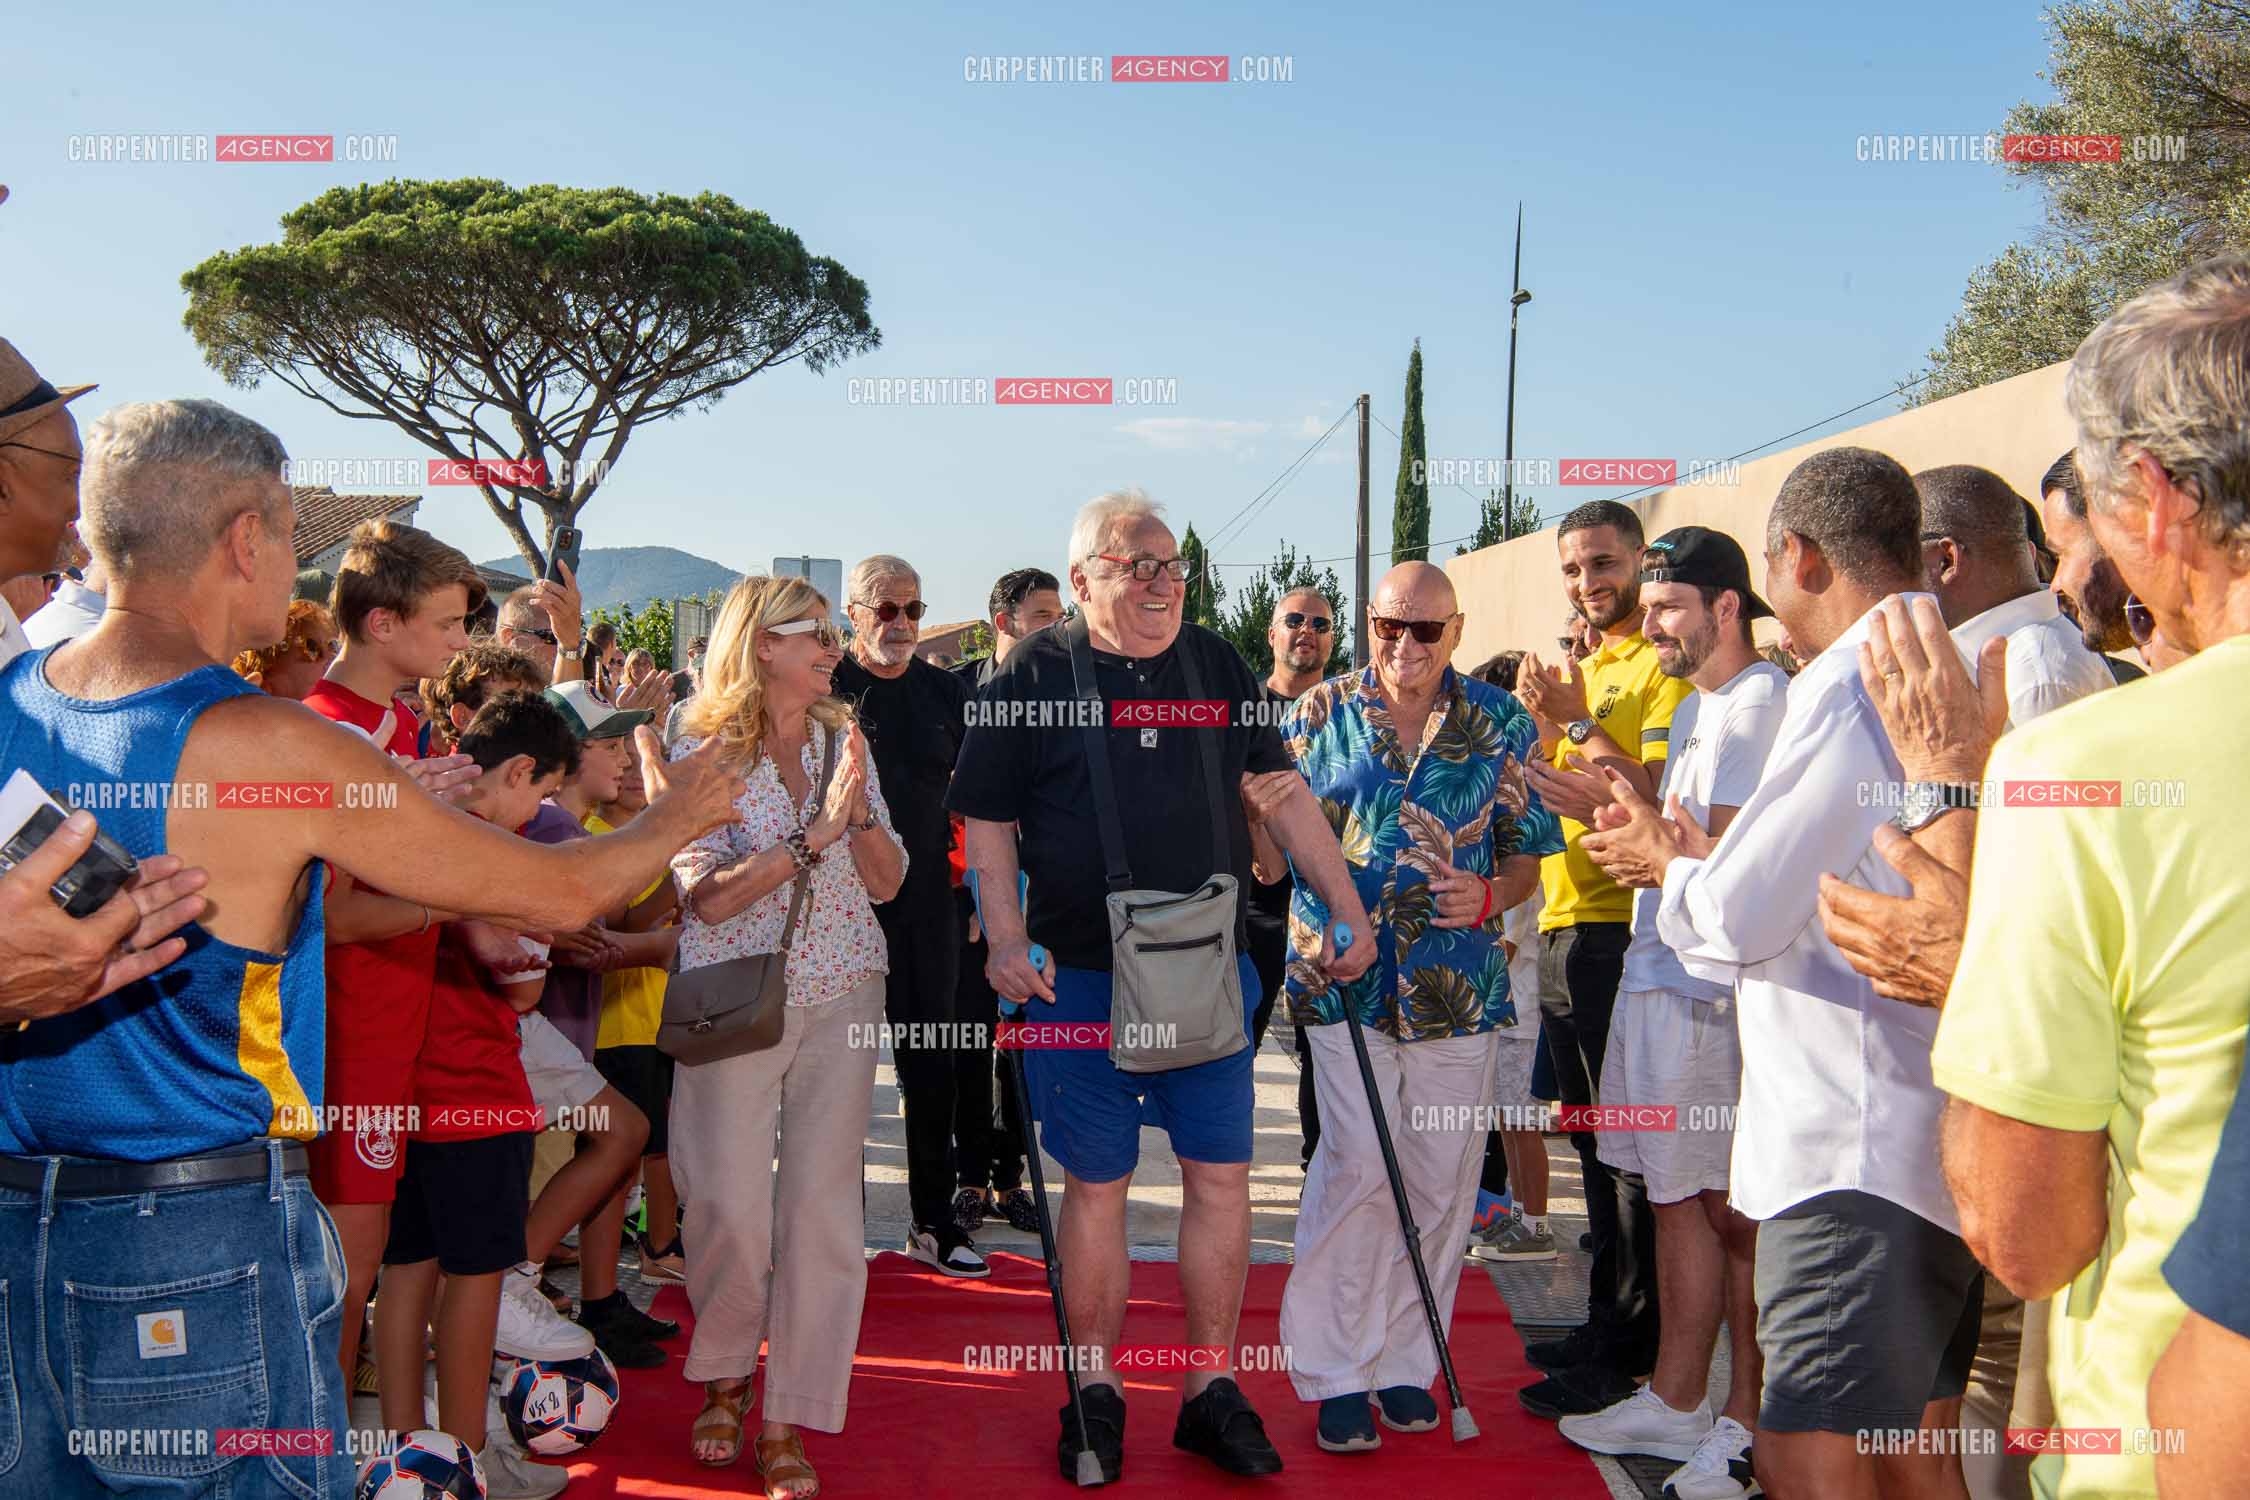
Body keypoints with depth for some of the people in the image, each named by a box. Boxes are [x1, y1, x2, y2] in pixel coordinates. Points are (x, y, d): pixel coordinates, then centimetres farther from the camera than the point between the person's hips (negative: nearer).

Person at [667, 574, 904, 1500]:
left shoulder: (844, 742, 7)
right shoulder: (703, 752, -5)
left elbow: (888, 882, 5)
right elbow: (708, 897, -14)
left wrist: (858, 811, -13)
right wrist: (814, 834, -21)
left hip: (842, 995, 3)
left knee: (823, 1204, 1)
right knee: (731, 1205, -1)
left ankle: (789, 1421, 12)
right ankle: (722, 1377, 28)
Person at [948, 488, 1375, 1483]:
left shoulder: (1219, 667, 7)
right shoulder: (1034, 676, -3)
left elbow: (1285, 798, 12)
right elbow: (988, 821, -1)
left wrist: (1348, 911, 8)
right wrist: (1005, 940, -12)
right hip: (1082, 977, -3)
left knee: (1221, 1175, 5)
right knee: (1095, 1182, 7)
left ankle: (1213, 1391, 20)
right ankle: (1095, 1390, 24)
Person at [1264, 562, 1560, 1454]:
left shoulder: (1502, 726, 5)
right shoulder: (1317, 716, 3)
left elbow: (1528, 850, 9)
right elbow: (1272, 853, 6)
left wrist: (1491, 896, -12)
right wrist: (1260, 812, -17)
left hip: (1458, 982, 2)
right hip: (1344, 974, -2)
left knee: (1440, 1180, 8)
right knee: (1359, 1167, -9)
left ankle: (1404, 1362, 26)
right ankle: (1334, 1371, 7)